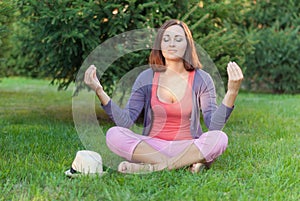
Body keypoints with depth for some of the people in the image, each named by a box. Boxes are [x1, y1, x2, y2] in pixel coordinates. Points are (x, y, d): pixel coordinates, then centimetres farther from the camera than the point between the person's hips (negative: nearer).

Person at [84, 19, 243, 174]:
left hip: (187, 147, -1)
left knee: (219, 138, -29)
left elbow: (214, 126, -11)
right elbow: (125, 121, -7)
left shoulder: (201, 79, -2)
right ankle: (187, 163, -25)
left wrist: (232, 92, -24)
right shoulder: (147, 78, 1)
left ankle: (153, 167, -26)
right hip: (151, 147, 1)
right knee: (114, 135, -24)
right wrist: (99, 91, -17)